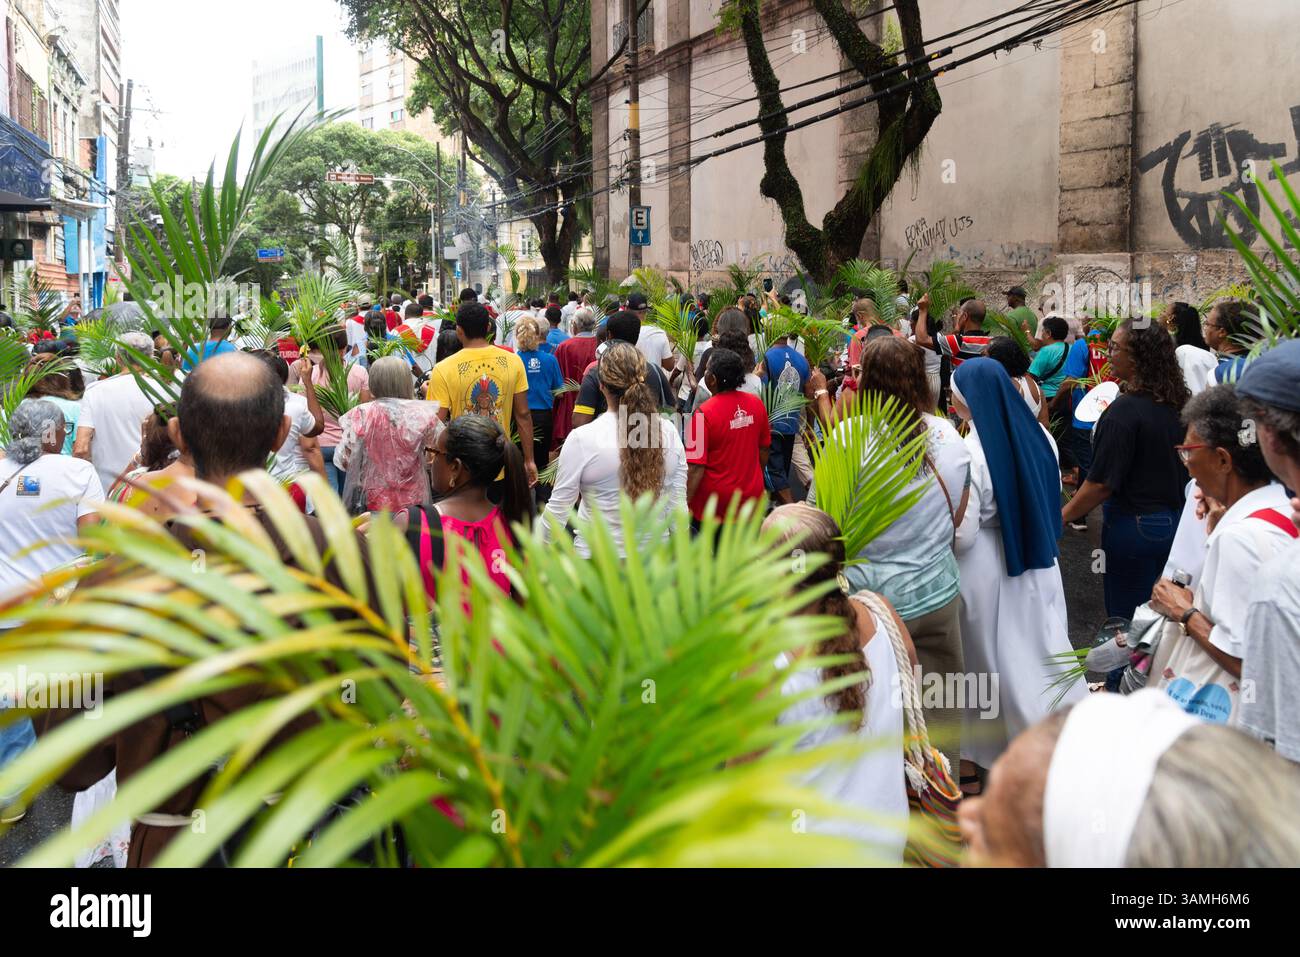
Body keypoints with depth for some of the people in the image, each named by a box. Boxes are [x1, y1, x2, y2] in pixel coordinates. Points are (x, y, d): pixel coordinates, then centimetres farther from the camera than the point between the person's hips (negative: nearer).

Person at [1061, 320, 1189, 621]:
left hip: (1134, 525, -8)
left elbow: (1102, 483, -21)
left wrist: (1062, 516, -10)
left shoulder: (1124, 411, -23)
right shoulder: (1176, 404, 0)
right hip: (1174, 521, 8)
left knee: (1124, 617, 7)